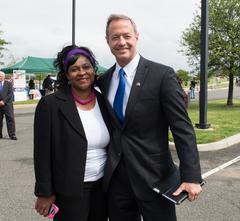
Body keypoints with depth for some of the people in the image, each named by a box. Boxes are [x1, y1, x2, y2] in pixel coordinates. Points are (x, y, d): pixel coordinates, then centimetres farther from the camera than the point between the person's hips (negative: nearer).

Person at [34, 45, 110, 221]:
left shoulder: (104, 102, 2)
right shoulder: (50, 104, -11)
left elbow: (112, 145, 9)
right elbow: (42, 152, -9)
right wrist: (45, 193, -8)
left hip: (103, 187, 4)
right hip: (69, 192, -4)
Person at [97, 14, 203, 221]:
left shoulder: (162, 75, -9)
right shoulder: (104, 80, 5)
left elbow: (182, 128, -11)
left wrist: (191, 176, -17)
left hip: (153, 176, -4)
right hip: (115, 178, 4)